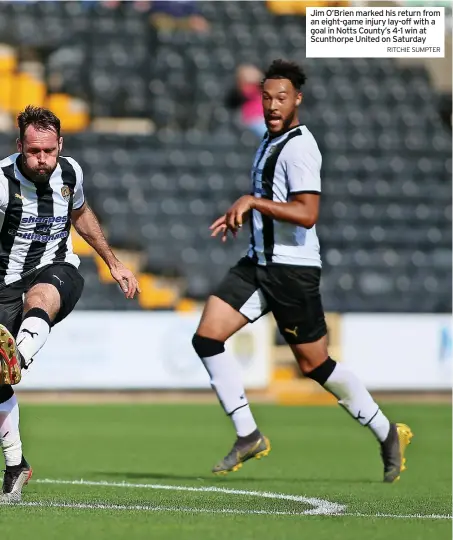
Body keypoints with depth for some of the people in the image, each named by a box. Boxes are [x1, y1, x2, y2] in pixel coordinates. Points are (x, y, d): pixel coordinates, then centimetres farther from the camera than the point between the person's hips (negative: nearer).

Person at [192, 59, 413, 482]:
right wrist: (244, 214, 16)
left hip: (292, 268, -9)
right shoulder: (271, 140, 14)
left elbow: (307, 213, -26)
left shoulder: (299, 147, -16)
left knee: (315, 364, -1)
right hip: (258, 262, 9)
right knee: (207, 337, -5)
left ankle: (386, 433, 16)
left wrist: (253, 201, -25)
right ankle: (248, 436, 1)